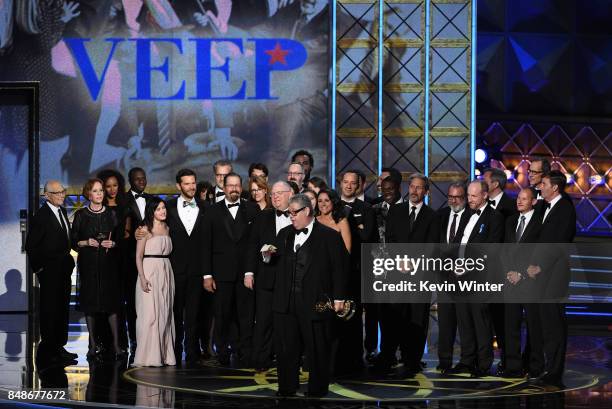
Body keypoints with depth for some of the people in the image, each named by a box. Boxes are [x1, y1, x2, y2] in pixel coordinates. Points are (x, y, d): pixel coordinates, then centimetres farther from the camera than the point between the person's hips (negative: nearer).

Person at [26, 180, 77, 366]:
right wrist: (39, 267, -11)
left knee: (62, 308, 12)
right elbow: (31, 246, -13)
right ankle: (48, 351, 0)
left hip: (63, 270, 8)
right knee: (49, 310, -4)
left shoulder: (62, 212, 11)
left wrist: (68, 261, 13)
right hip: (49, 272, -8)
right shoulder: (41, 216, -14)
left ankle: (59, 347, 20)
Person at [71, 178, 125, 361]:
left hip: (109, 263, 0)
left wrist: (112, 244, -8)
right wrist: (86, 243, -13)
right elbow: (73, 241, 5)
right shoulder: (81, 215, 4)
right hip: (88, 264, 0)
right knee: (90, 302, 0)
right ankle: (93, 344, 6)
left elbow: (120, 238, 12)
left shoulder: (111, 214, 8)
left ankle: (116, 345, -7)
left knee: (111, 301, -6)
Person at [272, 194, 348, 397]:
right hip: (286, 302, 5)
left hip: (315, 303, -5)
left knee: (317, 349, 3)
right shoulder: (284, 234, 15)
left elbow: (339, 268, -3)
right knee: (285, 348, 6)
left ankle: (317, 389, 14)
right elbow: (278, 263, 22)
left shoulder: (329, 236, -1)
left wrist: (338, 298, -7)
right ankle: (287, 387, 17)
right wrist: (268, 255, -1)